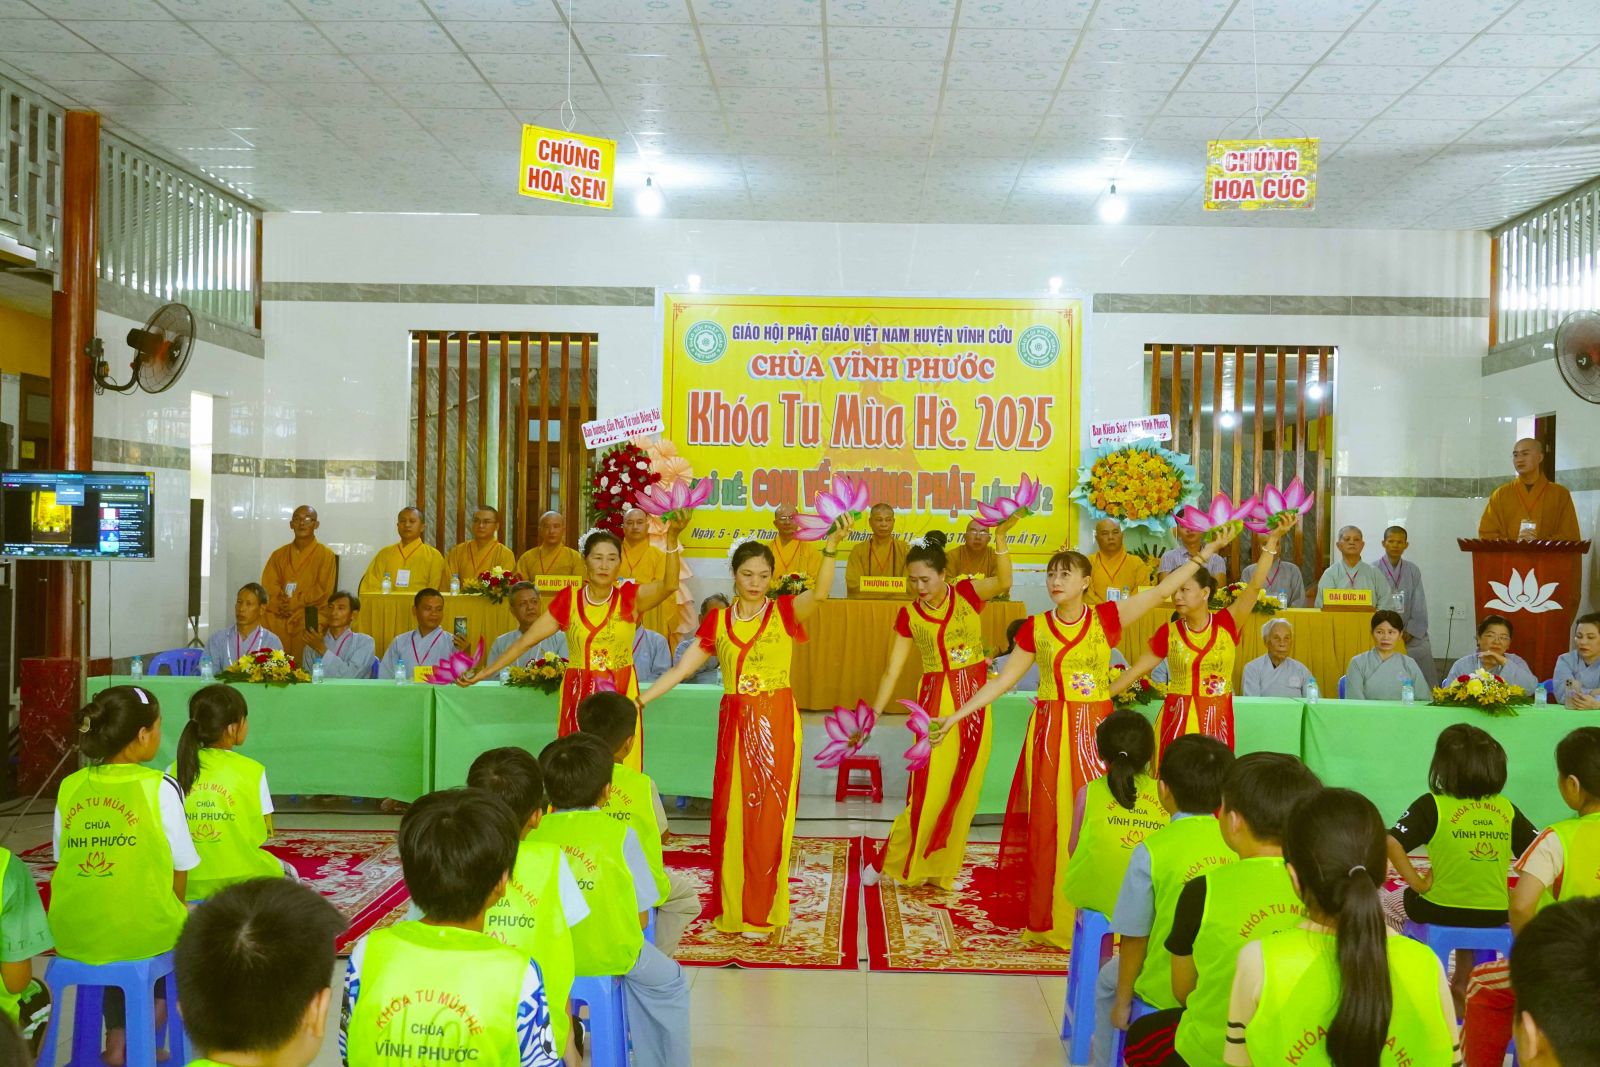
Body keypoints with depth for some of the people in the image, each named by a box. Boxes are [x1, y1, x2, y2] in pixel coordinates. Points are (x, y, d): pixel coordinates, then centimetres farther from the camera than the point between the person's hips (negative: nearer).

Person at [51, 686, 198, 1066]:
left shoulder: (70, 787, 1)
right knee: (186, 929, 29)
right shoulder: (159, 787, -12)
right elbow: (180, 872, -7)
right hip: (142, 935, -4)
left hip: (72, 935, 4)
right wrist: (172, 913, 13)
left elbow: (65, 862, 8)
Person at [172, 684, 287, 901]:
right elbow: (265, 832, -6)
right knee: (285, 873, 28)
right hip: (240, 879, -3)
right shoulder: (252, 771, -11)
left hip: (190, 882, 3)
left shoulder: (175, 771, -4)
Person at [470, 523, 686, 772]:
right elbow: (526, 640, 2)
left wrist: (671, 537, -35)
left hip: (620, 696, -1)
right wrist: (485, 672, -1)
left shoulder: (630, 597, -3)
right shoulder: (569, 600, 0)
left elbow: (669, 585, -22)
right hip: (578, 697, 1)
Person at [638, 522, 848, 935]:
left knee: (767, 816, 1)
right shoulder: (718, 621, 7)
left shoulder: (784, 611, -2)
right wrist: (639, 701, 1)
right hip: (734, 725, 3)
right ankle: (732, 906, 20)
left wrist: (830, 547, -39)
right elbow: (682, 668, 8)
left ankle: (760, 911, 14)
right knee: (731, 814, 7)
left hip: (776, 725, -3)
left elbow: (819, 593, -23)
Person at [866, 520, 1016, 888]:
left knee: (963, 792, 8)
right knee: (931, 790, -4)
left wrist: (1000, 536, -38)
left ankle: (940, 870, 22)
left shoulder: (967, 593, -4)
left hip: (975, 702, 2)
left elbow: (1004, 583, -25)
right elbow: (892, 671, -1)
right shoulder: (909, 616, -3)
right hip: (937, 704, -1)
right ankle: (896, 861, 14)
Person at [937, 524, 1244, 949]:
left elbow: (1162, 591, -3)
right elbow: (1002, 681, 5)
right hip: (1049, 733, 1)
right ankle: (1049, 921, 14)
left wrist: (1206, 552, -6)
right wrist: (954, 717, 1)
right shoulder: (1036, 628, 2)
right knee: (1049, 825, 3)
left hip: (1095, 731, -1)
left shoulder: (1107, 618, -1)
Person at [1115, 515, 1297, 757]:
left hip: (1216, 720, 0)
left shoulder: (1226, 624, -3)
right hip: (1178, 719, 0)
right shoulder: (1168, 633, -1)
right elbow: (1136, 670, 3)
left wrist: (1273, 539, -21)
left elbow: (1255, 586, -13)